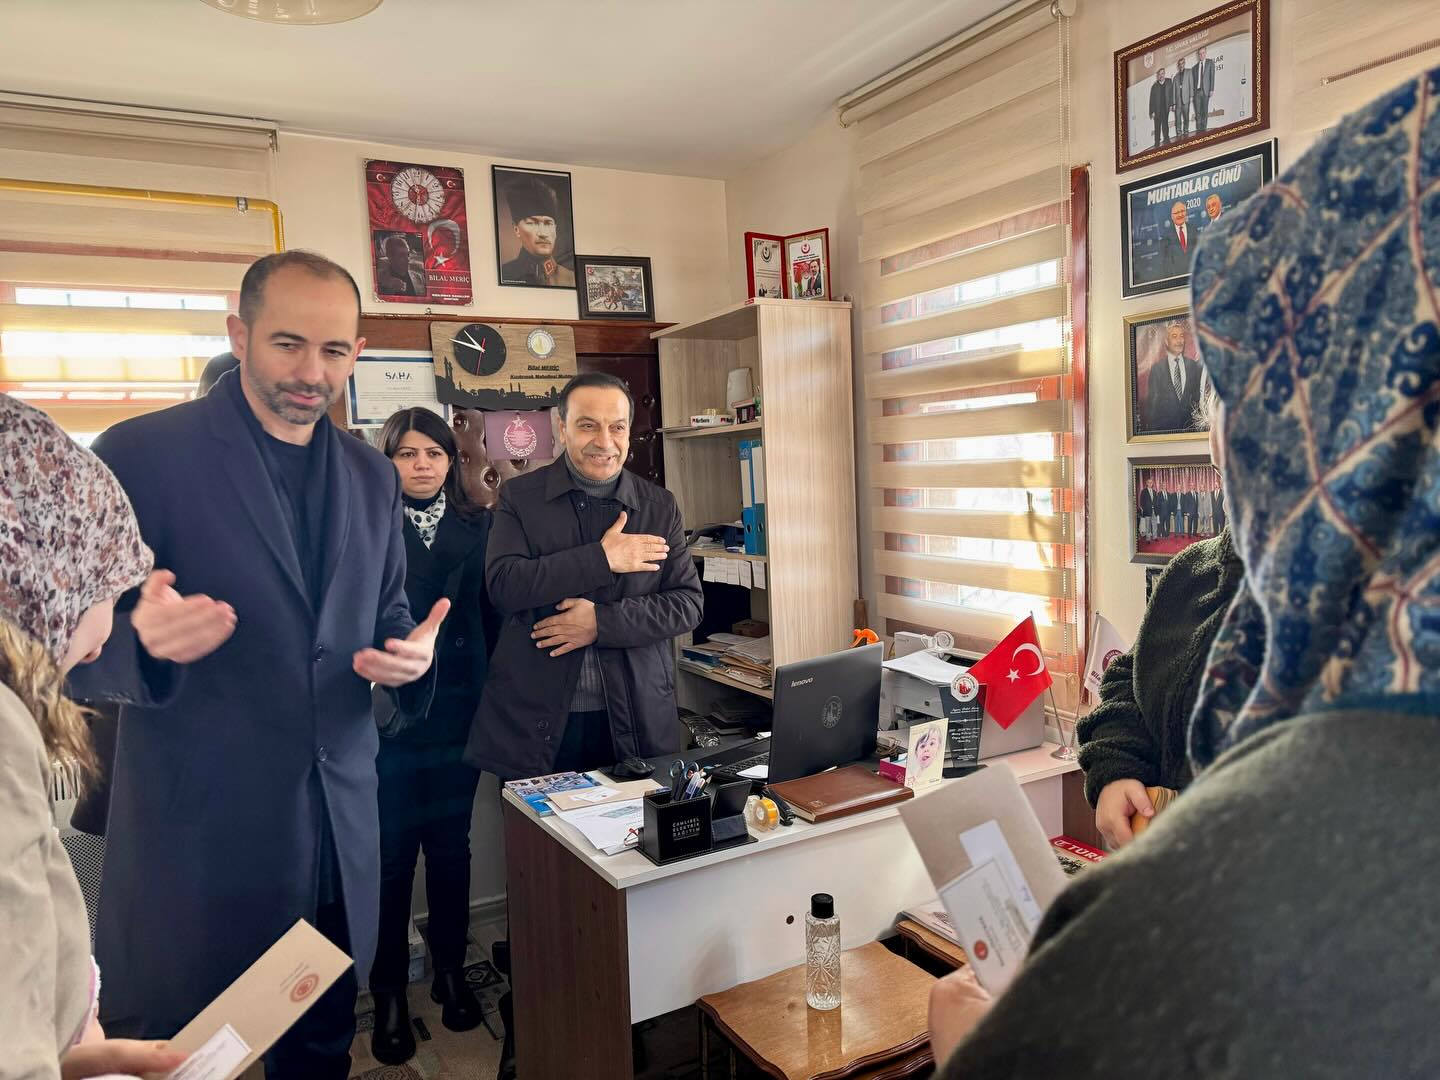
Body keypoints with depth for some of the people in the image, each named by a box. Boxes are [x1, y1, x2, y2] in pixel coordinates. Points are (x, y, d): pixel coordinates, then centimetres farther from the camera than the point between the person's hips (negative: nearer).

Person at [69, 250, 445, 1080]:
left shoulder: (373, 476, 7)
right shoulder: (142, 453, -9)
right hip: (195, 834, -4)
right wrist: (145, 639, -28)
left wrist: (412, 655, -9)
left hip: (339, 833, 5)